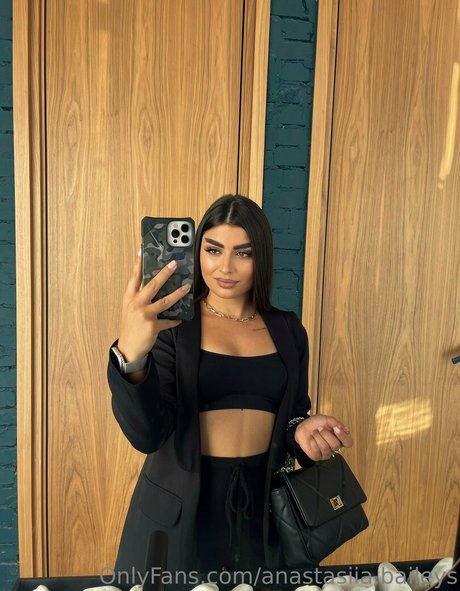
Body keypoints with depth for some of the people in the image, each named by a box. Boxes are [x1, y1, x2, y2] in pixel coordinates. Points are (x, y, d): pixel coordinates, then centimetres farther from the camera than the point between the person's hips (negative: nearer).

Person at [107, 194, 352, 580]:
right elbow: (147, 434, -20)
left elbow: (292, 416, 9)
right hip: (179, 506, -2)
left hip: (262, 506, 3)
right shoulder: (169, 323, -11)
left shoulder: (287, 330, 0)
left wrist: (302, 431, -14)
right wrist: (130, 356, -38)